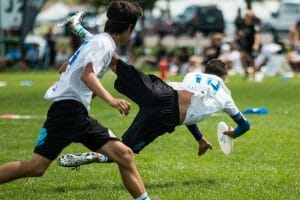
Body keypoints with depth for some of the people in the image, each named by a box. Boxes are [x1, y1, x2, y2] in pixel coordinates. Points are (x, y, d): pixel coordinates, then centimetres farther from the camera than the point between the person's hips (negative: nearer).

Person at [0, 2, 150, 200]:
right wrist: (110, 99, -35)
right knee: (36, 166, -15)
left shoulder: (96, 41, 20)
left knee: (124, 155, -3)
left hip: (80, 116, 10)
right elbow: (87, 75, -24)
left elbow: (63, 69, 30)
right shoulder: (104, 43, -7)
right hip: (68, 108, -10)